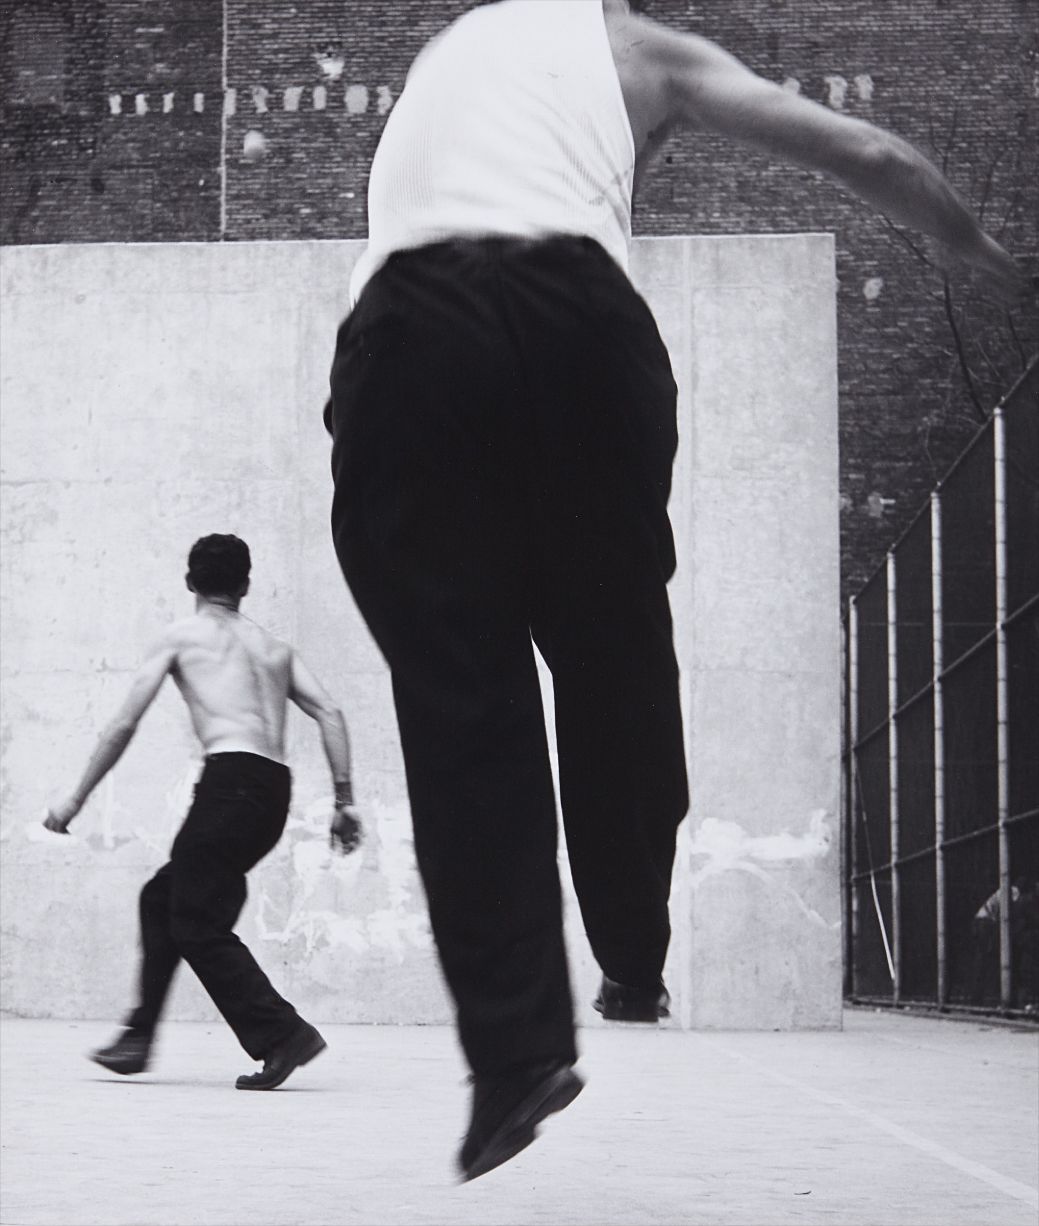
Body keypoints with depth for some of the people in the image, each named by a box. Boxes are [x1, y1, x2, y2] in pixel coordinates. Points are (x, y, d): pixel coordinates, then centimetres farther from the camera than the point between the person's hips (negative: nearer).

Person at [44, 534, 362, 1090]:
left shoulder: (180, 636, 11)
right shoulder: (273, 646, 24)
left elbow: (123, 725, 7)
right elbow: (330, 714, 11)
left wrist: (75, 800, 13)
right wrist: (345, 801, 11)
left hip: (231, 777, -7)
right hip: (276, 791, 7)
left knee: (198, 925, -3)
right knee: (163, 898, 19)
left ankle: (281, 1034, -15)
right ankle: (139, 1036, 18)